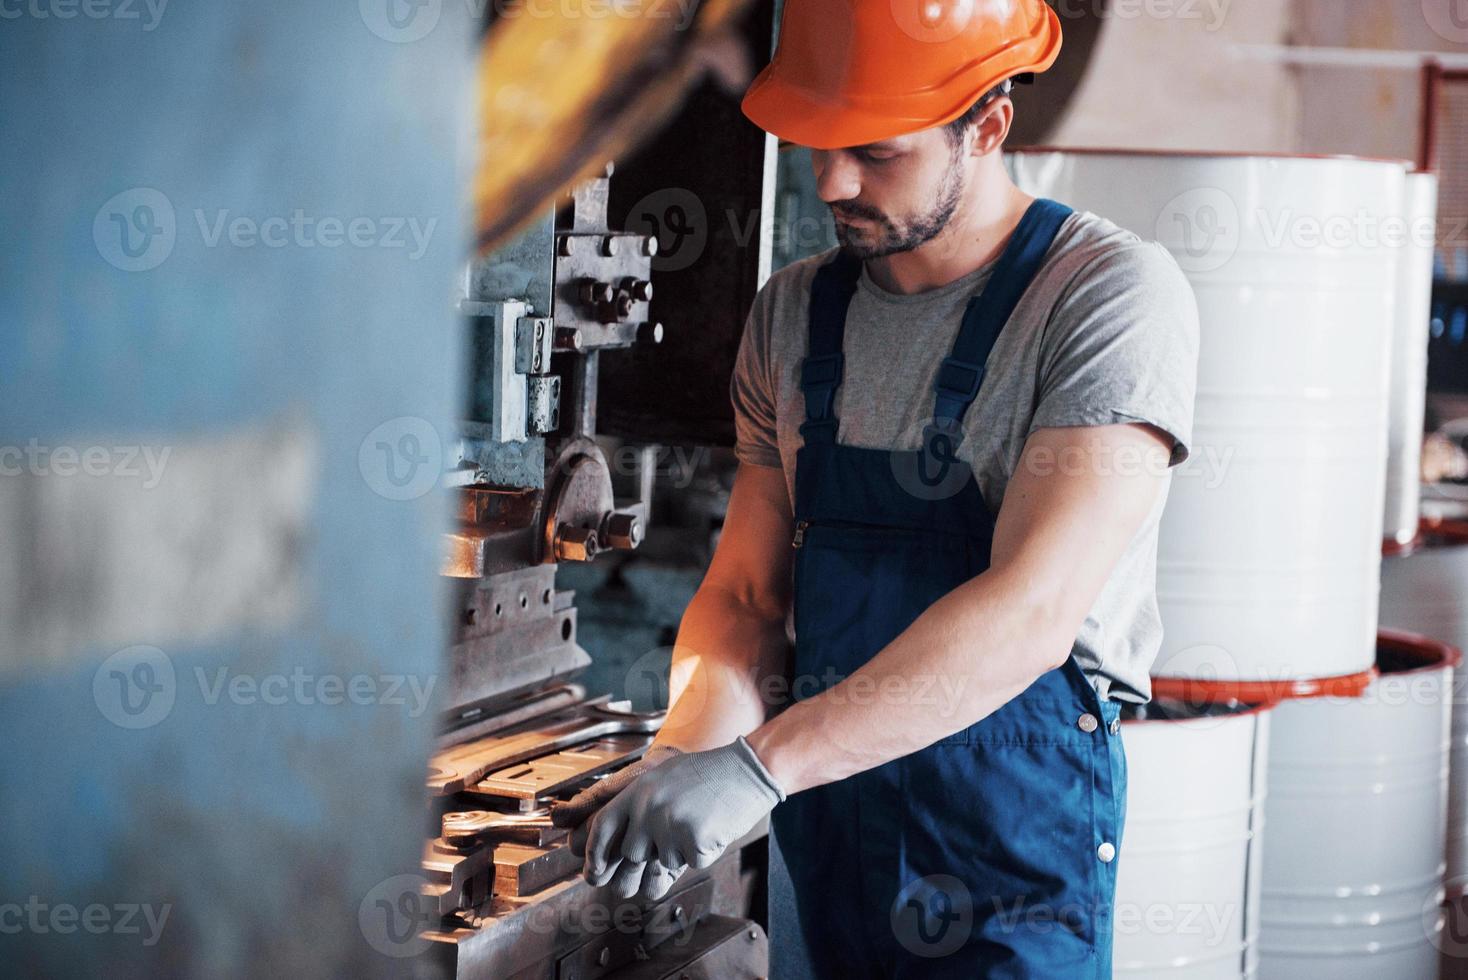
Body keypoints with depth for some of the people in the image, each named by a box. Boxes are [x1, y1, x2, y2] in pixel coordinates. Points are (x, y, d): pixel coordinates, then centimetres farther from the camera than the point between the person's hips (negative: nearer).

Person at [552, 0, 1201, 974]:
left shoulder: (1114, 294, -13)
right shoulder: (794, 313, 6)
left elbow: (1030, 613, -23)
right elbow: (745, 592, 9)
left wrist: (761, 764, -29)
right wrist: (684, 755, -12)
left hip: (1013, 865, -5)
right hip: (821, 840, 5)